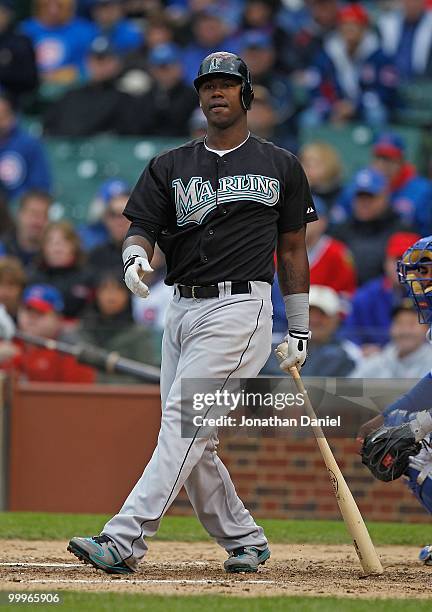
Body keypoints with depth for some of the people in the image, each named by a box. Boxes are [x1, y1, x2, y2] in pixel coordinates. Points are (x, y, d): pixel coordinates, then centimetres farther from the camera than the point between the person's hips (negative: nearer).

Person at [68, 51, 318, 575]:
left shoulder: (280, 167, 8)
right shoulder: (171, 167, 13)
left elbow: (292, 250, 11)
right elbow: (141, 227, 3)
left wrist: (299, 330, 9)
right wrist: (135, 256, -23)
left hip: (240, 309, -5)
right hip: (182, 310, 5)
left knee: (185, 423, -17)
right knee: (192, 444, 4)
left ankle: (125, 540, -26)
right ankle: (244, 541, 21)